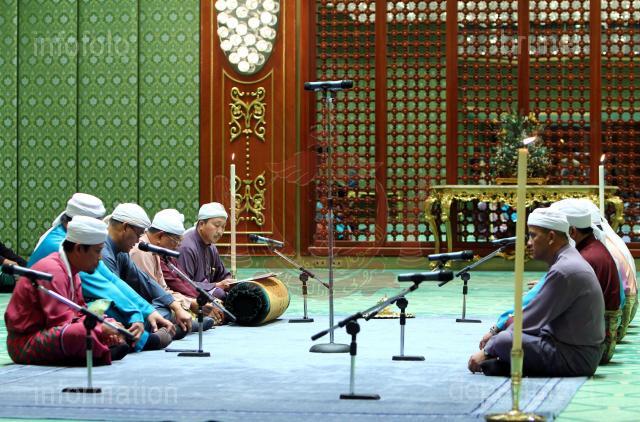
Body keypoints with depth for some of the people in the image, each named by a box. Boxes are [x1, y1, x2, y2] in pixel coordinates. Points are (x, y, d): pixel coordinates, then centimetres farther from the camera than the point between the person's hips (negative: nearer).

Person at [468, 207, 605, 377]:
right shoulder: (569, 261, 14)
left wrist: (487, 351, -12)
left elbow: (534, 317, -18)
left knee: (504, 341, -27)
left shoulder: (563, 271, -19)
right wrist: (497, 329, 14)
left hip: (575, 357, -11)